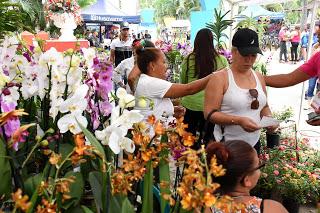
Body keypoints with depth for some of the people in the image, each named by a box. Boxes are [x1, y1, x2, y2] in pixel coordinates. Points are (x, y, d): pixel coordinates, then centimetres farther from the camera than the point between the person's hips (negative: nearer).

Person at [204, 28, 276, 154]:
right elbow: (209, 113, -17)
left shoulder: (259, 77, 8)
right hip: (227, 145, -6)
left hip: (254, 143, 6)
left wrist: (268, 118, -3)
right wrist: (239, 121, -27)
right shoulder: (220, 78, -12)